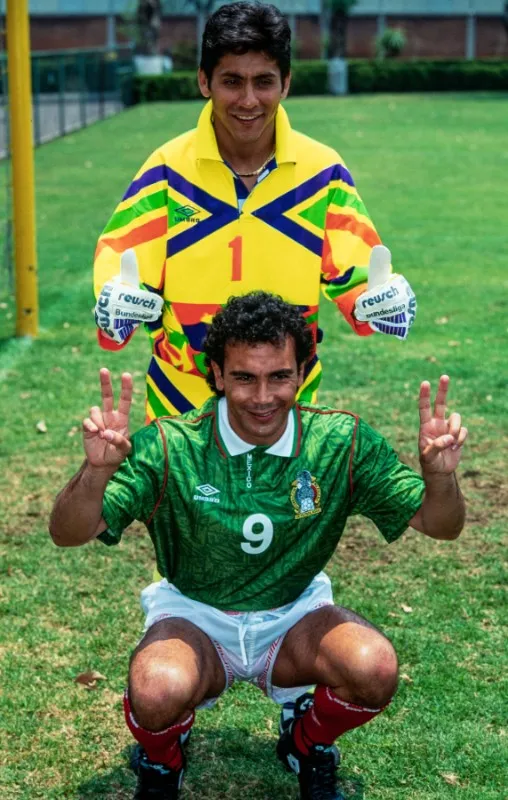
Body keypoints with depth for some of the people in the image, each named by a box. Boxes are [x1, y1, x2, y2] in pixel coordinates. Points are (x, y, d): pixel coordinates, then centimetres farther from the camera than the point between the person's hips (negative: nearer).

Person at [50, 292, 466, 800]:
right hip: (194, 616, -2)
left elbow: (439, 525, -8)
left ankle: (307, 742, 8)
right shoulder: (170, 447, -19)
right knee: (159, 691, -35)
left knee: (374, 668, -29)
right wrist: (97, 470, -41)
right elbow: (68, 534, -20)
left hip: (295, 616, 2)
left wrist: (439, 473, -31)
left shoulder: (341, 442, -14)